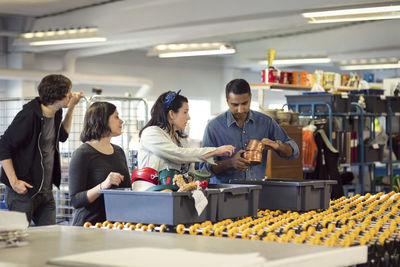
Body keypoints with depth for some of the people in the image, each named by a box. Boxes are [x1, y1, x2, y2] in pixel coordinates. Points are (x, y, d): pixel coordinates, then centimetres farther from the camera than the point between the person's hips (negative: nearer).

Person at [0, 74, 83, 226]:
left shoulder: (55, 114, 8)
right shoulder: (30, 115, -17)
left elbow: (62, 136, 28)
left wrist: (71, 107, 17)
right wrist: (14, 182, -20)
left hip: (46, 192, 8)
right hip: (24, 191, -8)